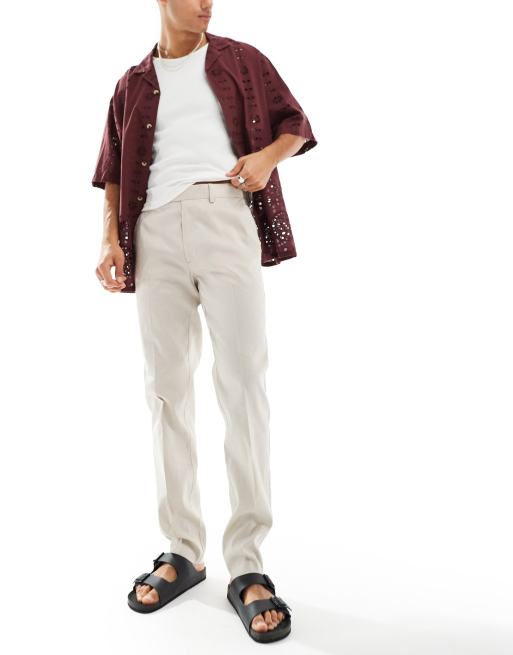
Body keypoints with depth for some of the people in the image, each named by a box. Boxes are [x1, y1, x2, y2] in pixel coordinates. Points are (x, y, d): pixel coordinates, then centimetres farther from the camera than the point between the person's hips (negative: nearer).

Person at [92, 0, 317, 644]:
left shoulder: (240, 60, 18)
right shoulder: (132, 85, 22)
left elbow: (295, 123, 17)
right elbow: (113, 172, 18)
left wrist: (268, 155, -6)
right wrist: (110, 236, 1)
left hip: (226, 216, -2)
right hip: (156, 228, 3)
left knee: (243, 380, -11)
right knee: (166, 385, 1)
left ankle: (247, 564, -6)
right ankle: (182, 549, 10)